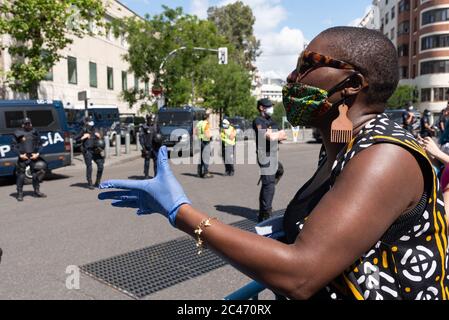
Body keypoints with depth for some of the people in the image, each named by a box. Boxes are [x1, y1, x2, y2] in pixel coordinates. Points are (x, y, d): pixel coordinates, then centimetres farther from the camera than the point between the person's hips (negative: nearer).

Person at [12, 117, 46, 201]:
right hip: (22, 158, -3)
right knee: (21, 175, -1)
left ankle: (37, 192, 21)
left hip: (34, 157, 3)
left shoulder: (35, 132, 9)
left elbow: (40, 144, 12)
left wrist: (37, 153, -3)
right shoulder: (18, 133, 1)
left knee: (36, 174, 7)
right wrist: (20, 154, -11)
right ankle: (20, 194, 9)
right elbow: (13, 146, 1)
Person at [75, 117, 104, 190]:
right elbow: (76, 140, 1)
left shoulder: (95, 130, 12)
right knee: (89, 167, -12)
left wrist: (99, 137, -5)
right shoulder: (83, 131, 1)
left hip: (95, 151, 4)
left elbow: (100, 141, 14)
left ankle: (97, 183, 13)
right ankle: (90, 184, -1)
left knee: (100, 165, -2)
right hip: (87, 151, -4)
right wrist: (83, 137, -10)